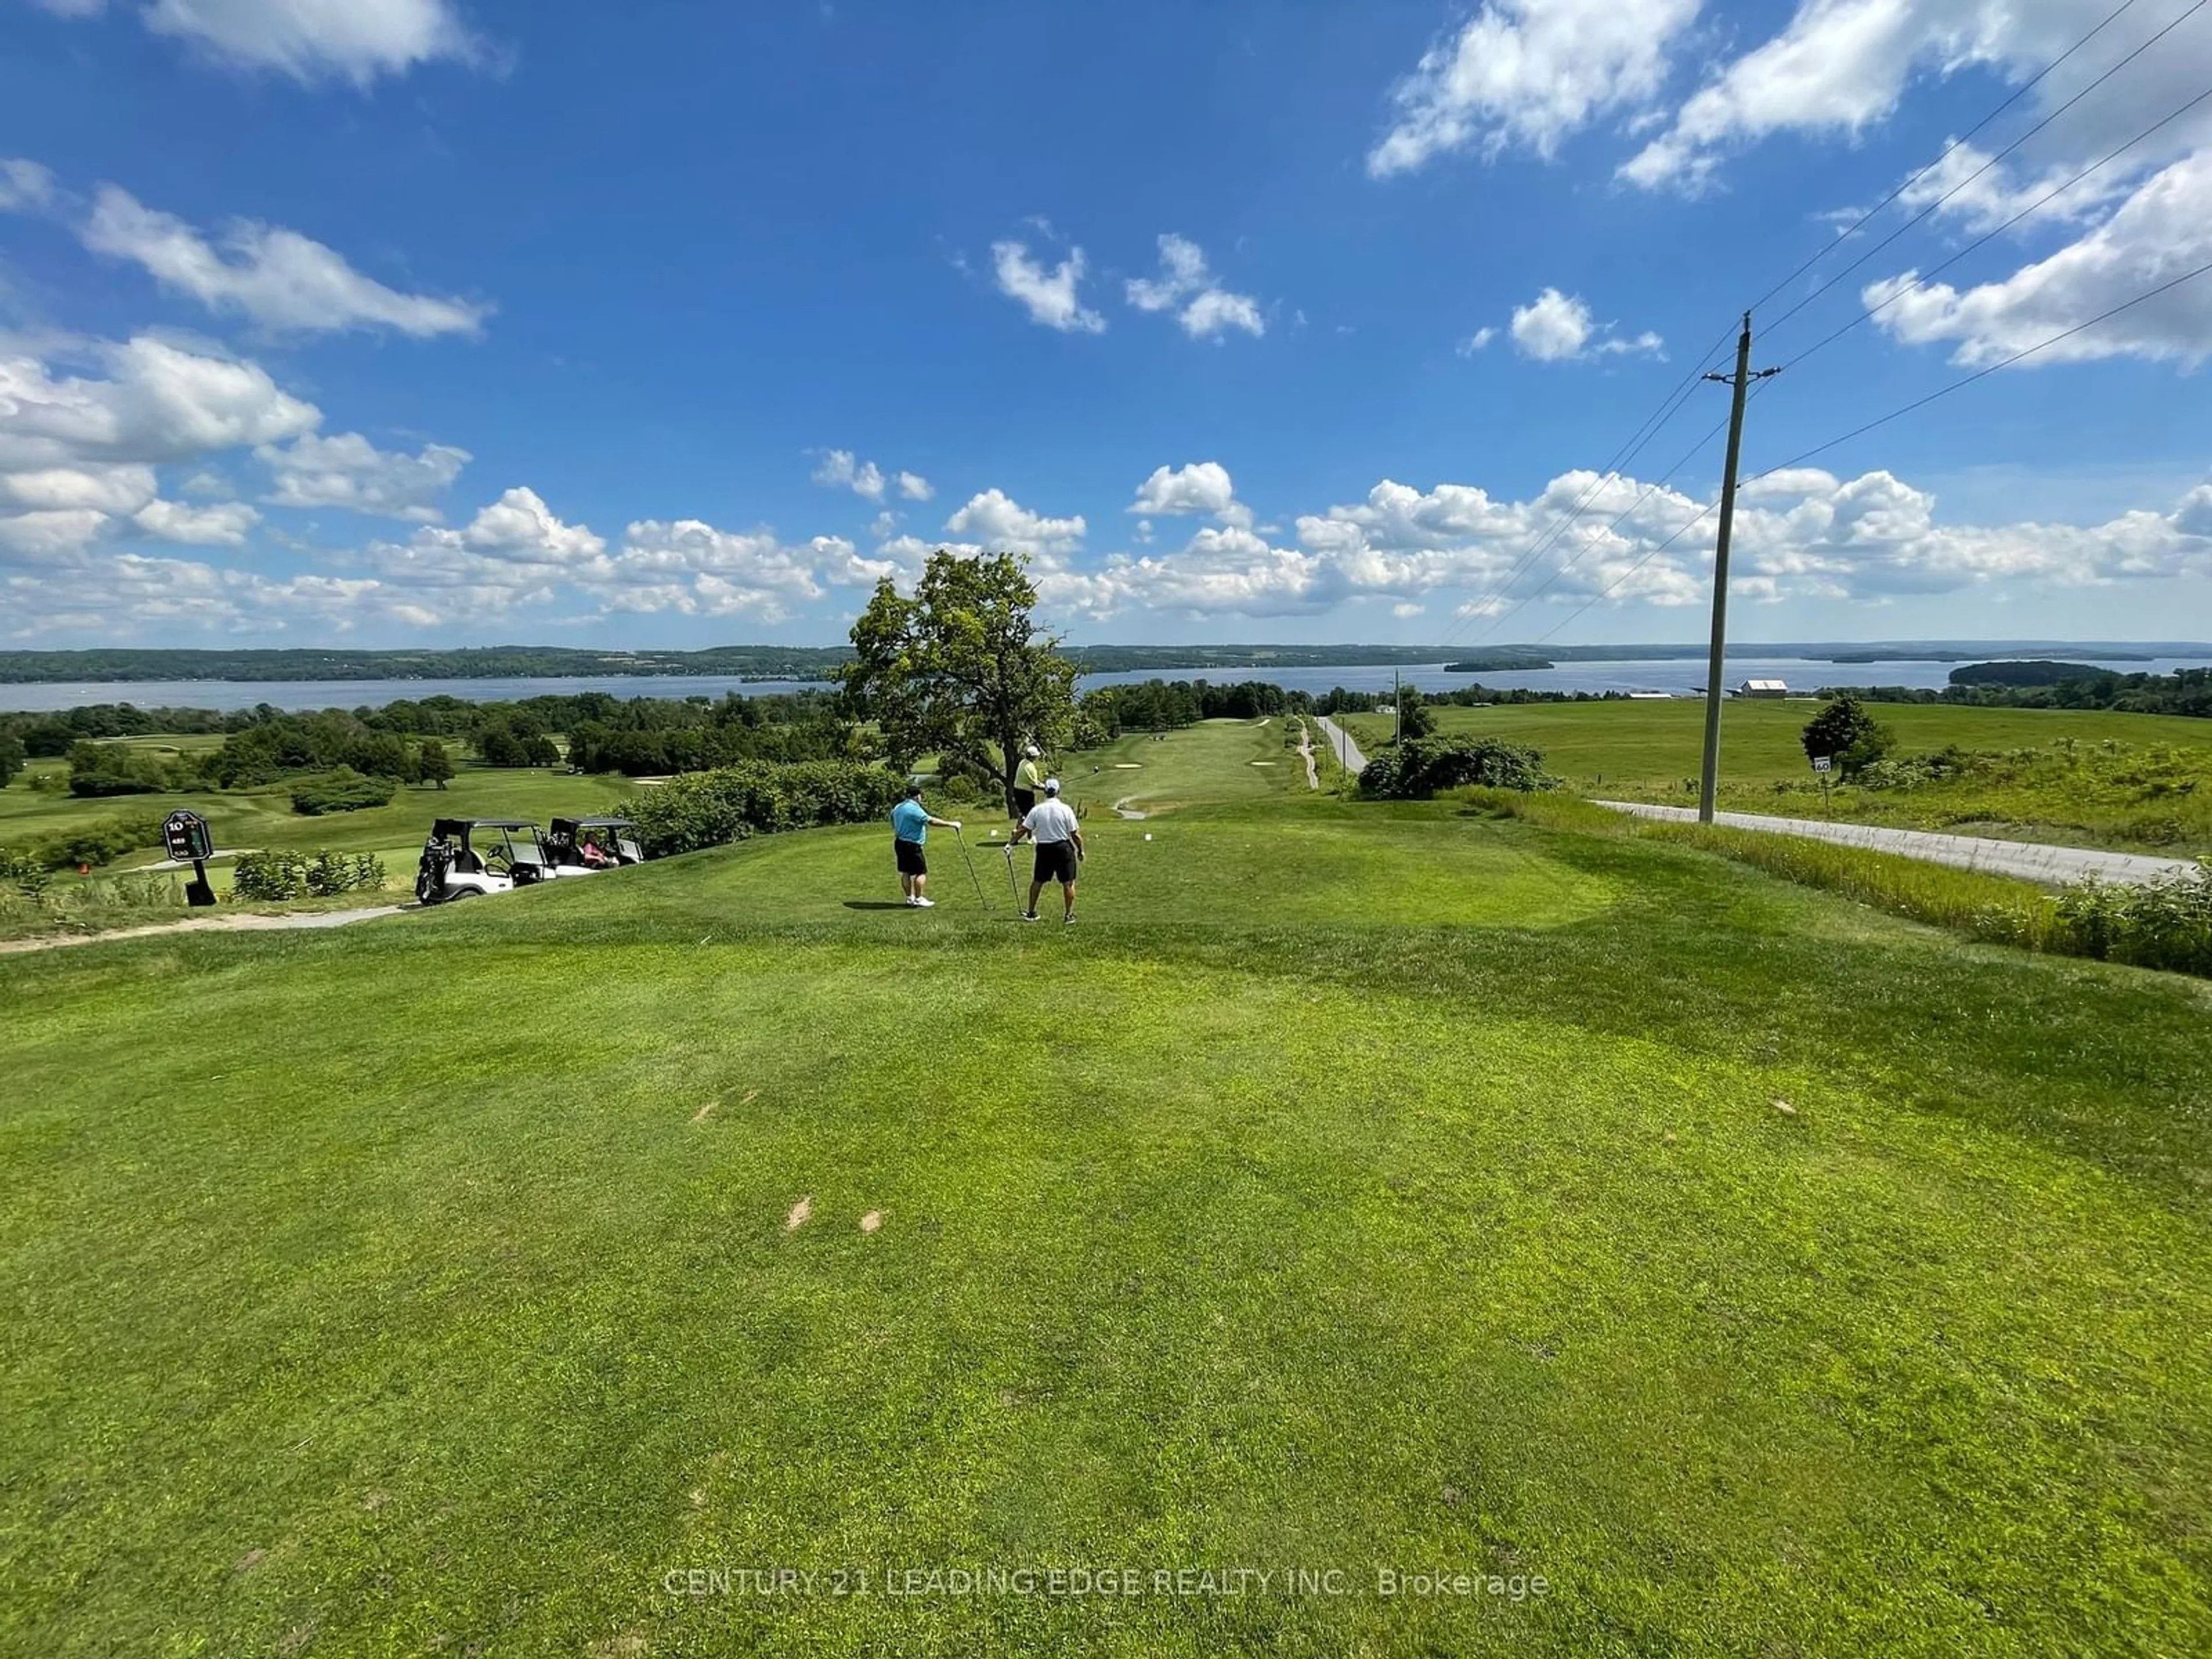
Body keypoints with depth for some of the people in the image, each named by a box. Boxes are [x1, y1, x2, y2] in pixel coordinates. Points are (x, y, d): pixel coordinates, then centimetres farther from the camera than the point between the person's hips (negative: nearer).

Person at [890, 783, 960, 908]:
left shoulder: (897, 808, 10)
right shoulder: (915, 809, -19)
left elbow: (894, 827, 19)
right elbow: (932, 822, -25)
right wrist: (952, 824, -20)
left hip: (899, 843, 9)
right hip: (912, 845, -9)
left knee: (905, 872, 13)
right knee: (921, 872, -1)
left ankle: (910, 897, 19)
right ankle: (919, 899, 1)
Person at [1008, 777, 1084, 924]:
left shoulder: (1036, 810, -2)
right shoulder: (1065, 809, -8)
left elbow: (1023, 830, -1)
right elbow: (1075, 834, -6)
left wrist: (1010, 844, 8)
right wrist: (1080, 851, 6)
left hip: (1043, 848, 3)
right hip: (1063, 847, -3)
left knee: (1037, 881, 15)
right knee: (1068, 883, 5)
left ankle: (1031, 913, 24)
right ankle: (1068, 916, 6)